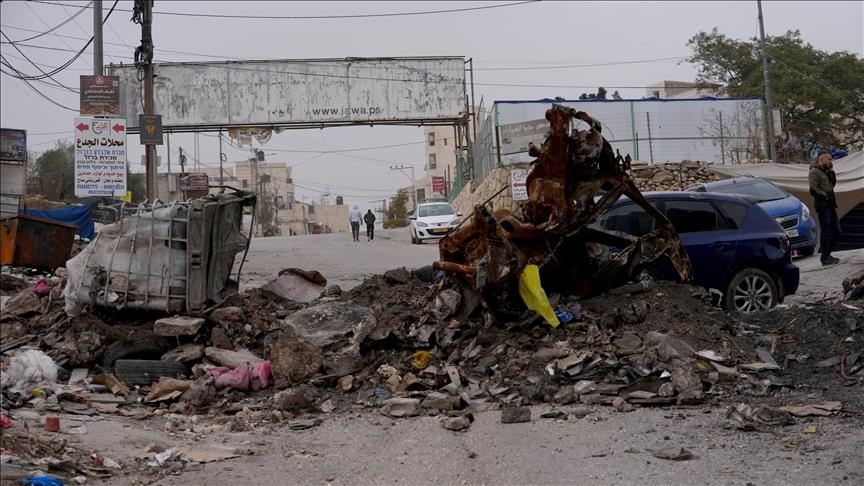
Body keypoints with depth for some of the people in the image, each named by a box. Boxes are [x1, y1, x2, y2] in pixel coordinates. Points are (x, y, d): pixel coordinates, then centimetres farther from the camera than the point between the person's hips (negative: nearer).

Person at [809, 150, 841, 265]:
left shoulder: (825, 171, 18)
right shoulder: (814, 172, -9)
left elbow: (832, 184, 21)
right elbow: (813, 190, -16)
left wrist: (831, 172, 10)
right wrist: (826, 196, -14)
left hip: (830, 205, 9)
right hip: (822, 205, -9)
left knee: (836, 231, 12)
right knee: (826, 232, -5)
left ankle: (825, 252, 23)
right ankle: (825, 258, 2)